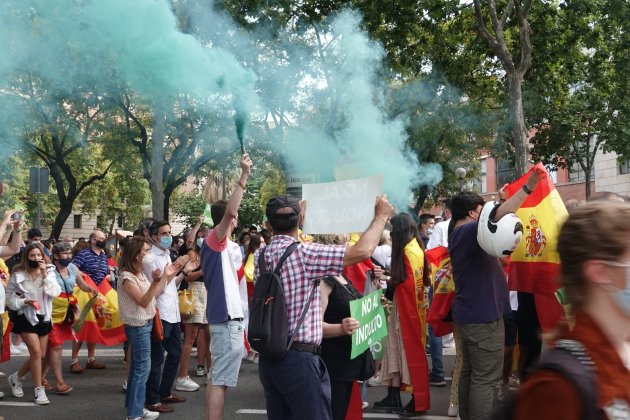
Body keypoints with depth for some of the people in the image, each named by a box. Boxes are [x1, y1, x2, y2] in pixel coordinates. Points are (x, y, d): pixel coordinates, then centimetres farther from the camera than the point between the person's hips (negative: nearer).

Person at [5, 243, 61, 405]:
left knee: (40, 355, 9)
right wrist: (25, 301, -19)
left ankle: (16, 377, 33)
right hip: (25, 317, -4)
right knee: (36, 352, -14)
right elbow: (10, 297, -4)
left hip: (43, 317, 5)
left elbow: (55, 293, -12)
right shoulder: (18, 275, -8)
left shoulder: (49, 272, 0)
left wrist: (45, 274, -18)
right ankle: (39, 390, -2)